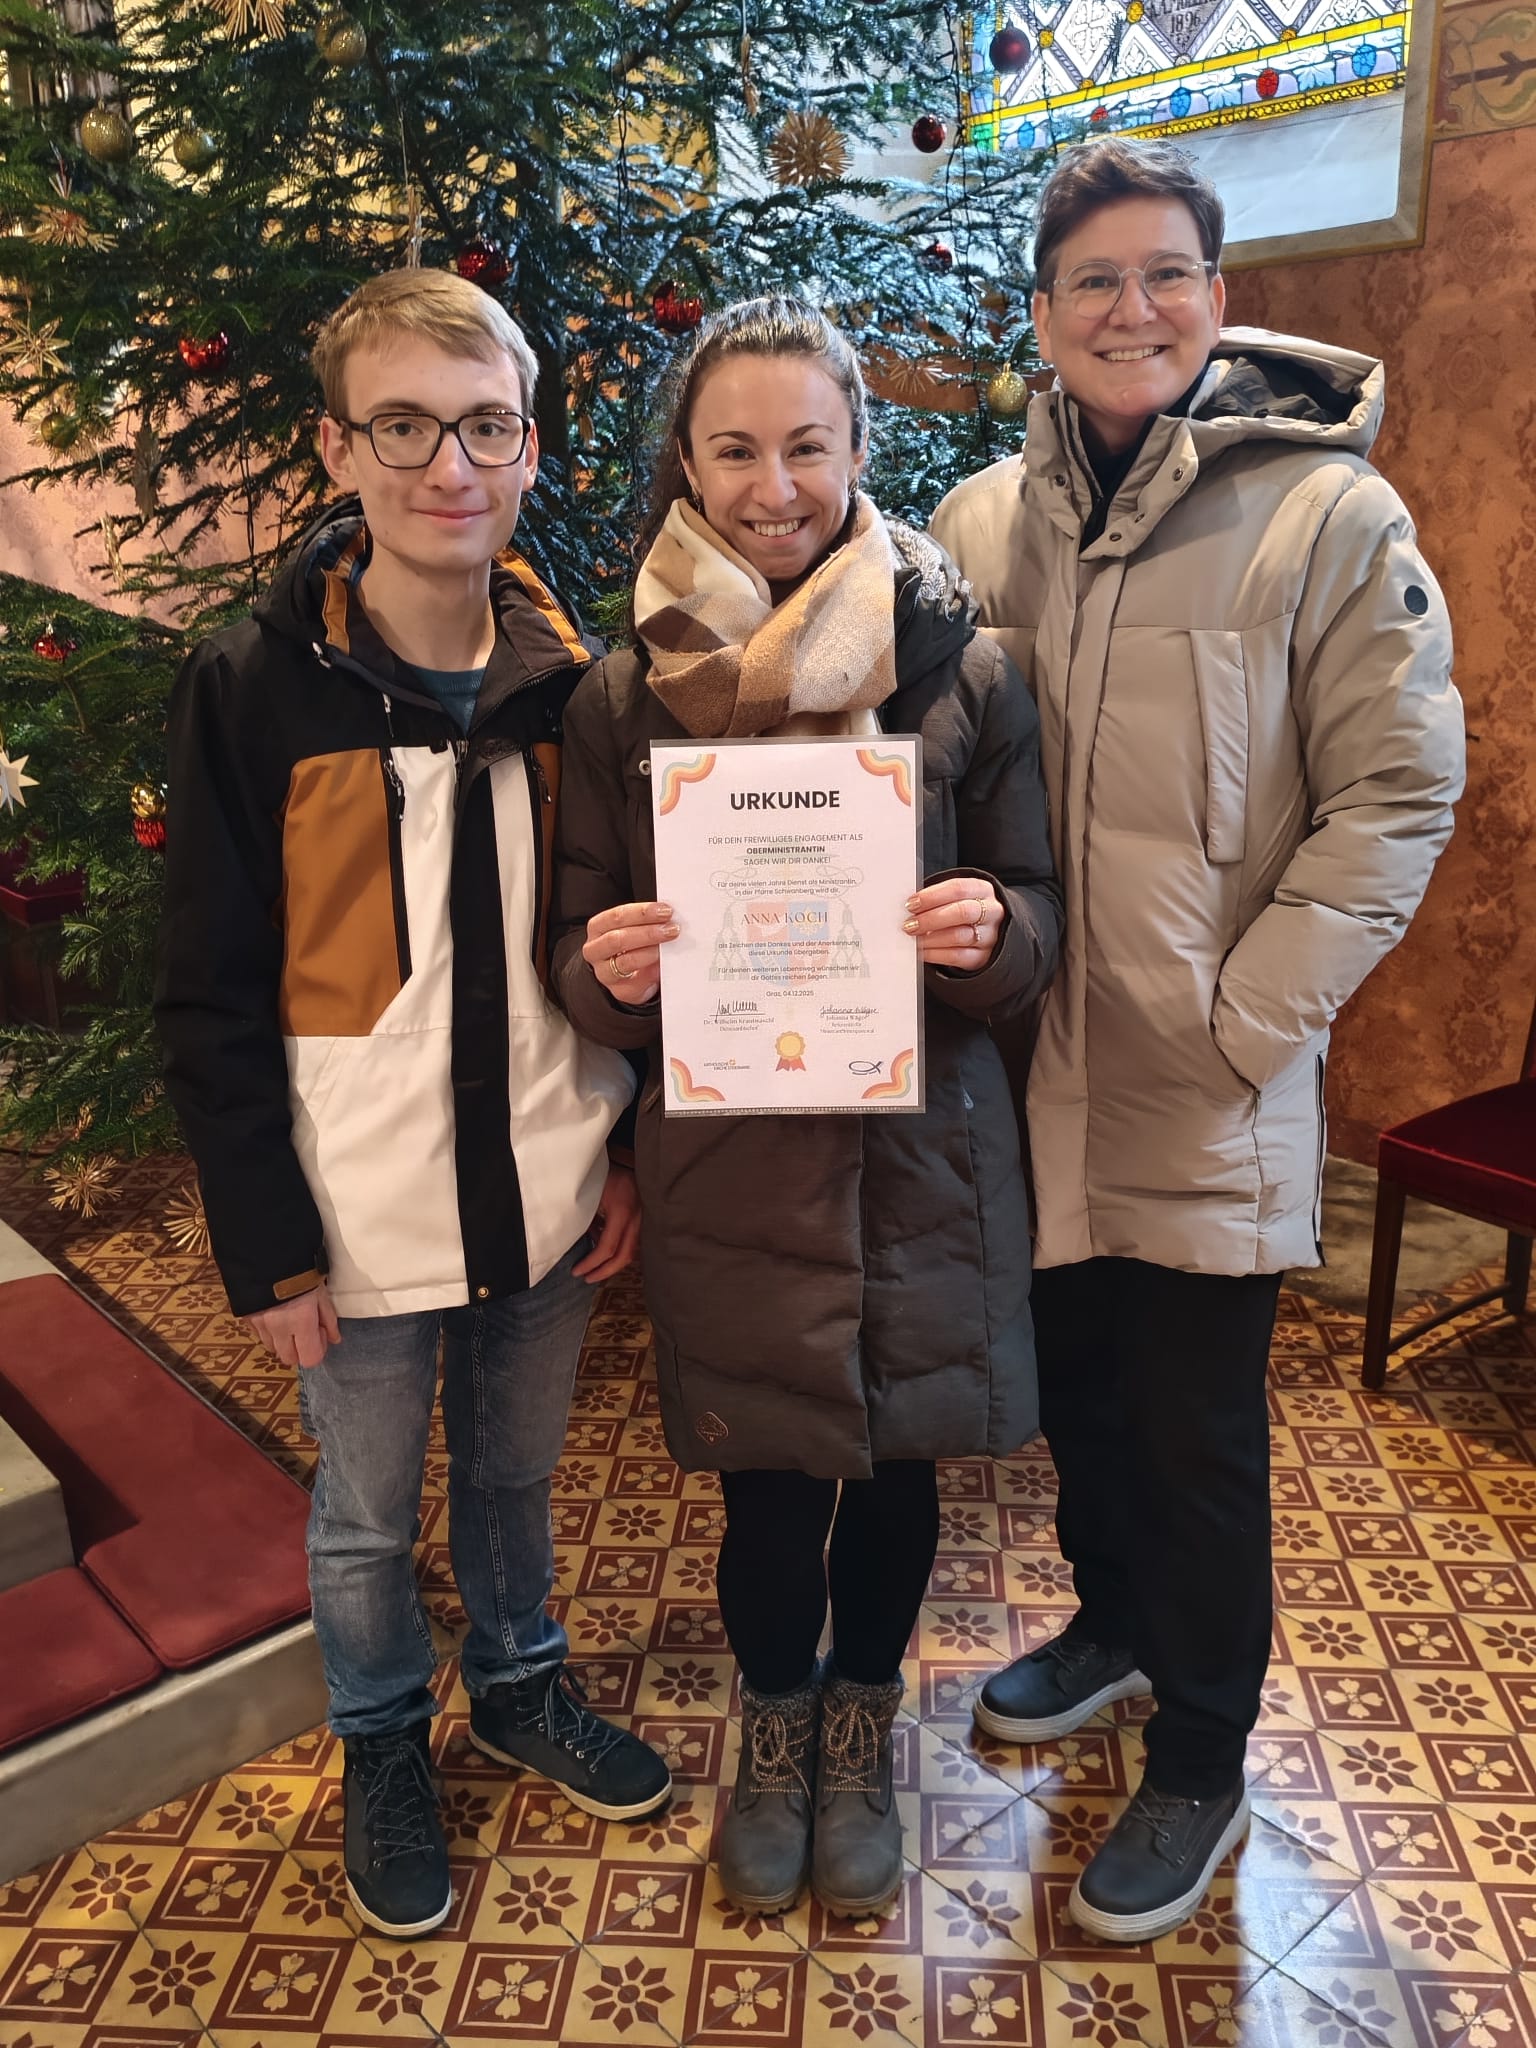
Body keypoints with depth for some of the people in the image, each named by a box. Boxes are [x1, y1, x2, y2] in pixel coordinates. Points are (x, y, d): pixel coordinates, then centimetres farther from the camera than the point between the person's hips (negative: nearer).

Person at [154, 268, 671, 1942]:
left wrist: (627, 1147, 2)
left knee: (515, 1472, 23)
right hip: (362, 1220, -2)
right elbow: (211, 1003, -10)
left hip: (541, 1193, 3)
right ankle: (383, 1746, 43)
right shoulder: (250, 690, -11)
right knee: (366, 1519, 17)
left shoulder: (571, 679, -1)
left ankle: (522, 1683, 49)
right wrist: (268, 1244, -11)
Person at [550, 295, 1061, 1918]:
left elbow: (1035, 920, 1)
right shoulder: (623, 697, -3)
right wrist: (608, 969, -20)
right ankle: (773, 1726, 44)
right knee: (768, 1487, 11)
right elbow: (586, 958, 3)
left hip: (920, 1157, 1)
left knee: (894, 1464, 16)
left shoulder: (961, 671, -5)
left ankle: (861, 1726, 46)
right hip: (726, 1166, 0)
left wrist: (991, 933, -21)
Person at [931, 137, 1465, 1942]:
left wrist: (1247, 1022, -14)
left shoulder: (1327, 515, -8)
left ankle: (1201, 1762, 33)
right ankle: (1115, 1618, 49)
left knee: (1197, 1433, 9)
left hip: (1209, 1100, -4)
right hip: (1033, 1072, 5)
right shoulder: (978, 524, 5)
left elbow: (1397, 794, -9)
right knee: (1072, 1379, 21)